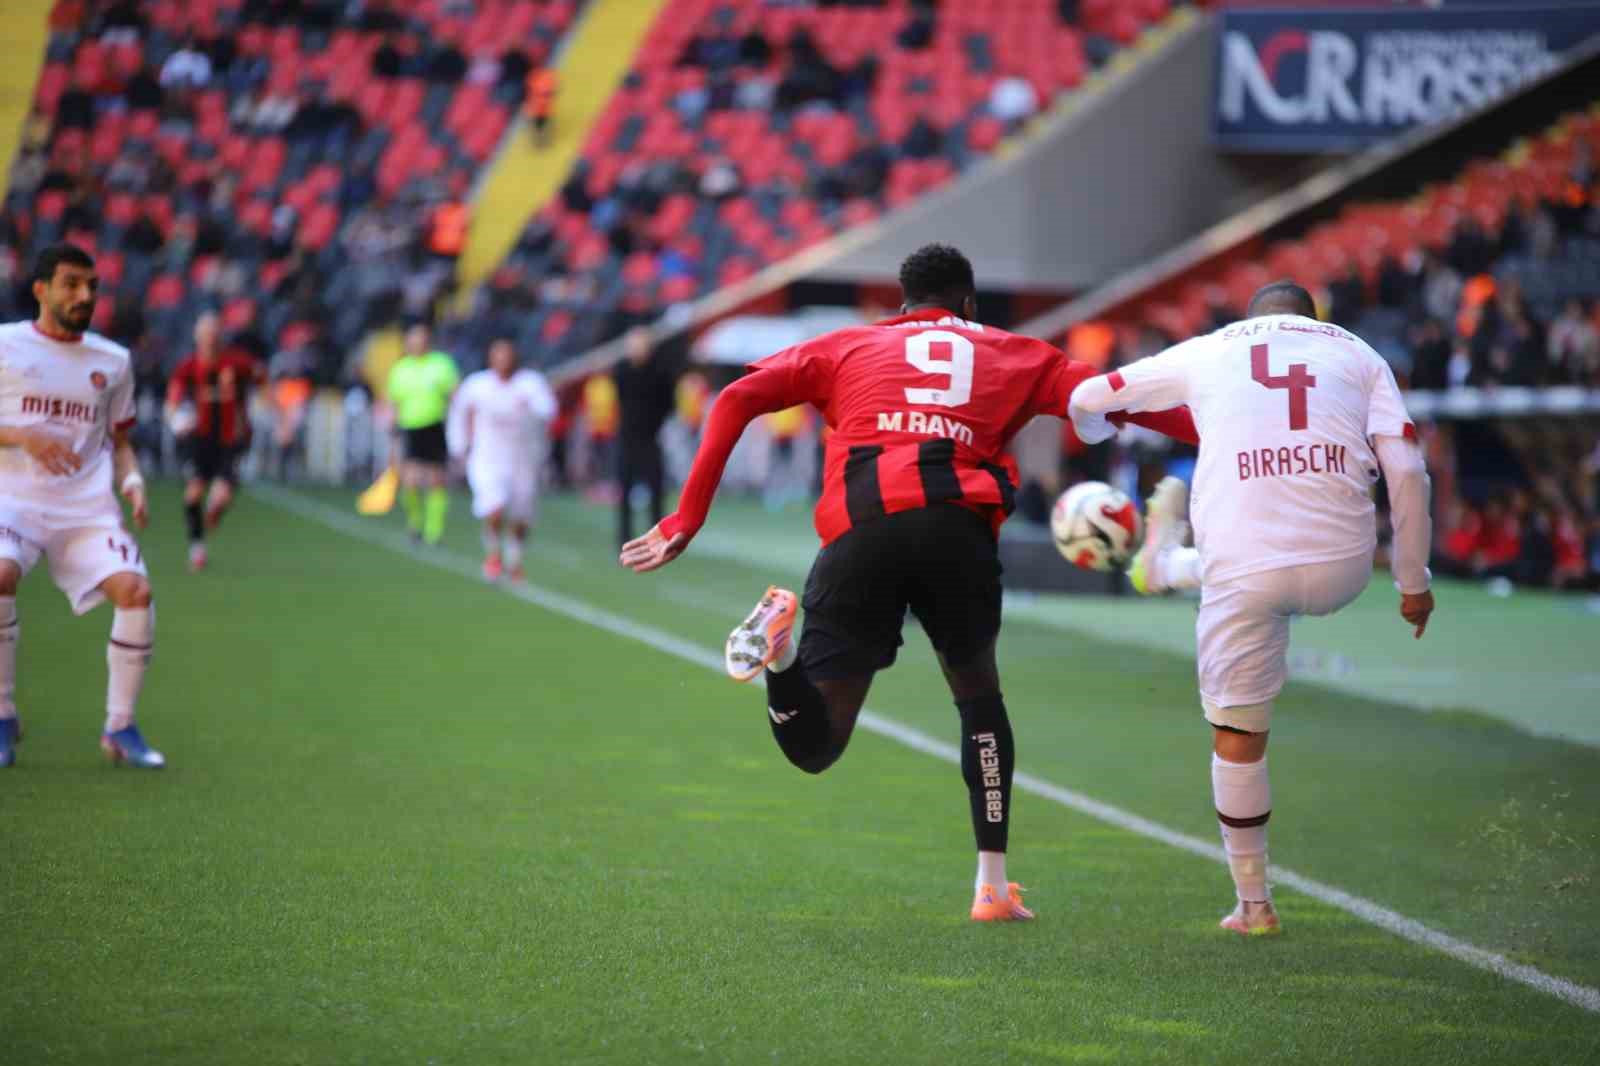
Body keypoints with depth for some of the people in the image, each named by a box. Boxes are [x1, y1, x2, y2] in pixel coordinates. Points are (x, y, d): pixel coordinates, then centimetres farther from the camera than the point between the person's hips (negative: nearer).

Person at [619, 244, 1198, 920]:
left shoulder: (847, 347, 29)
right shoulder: (1011, 354, 28)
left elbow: (738, 399, 17)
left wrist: (689, 516, 15)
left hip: (858, 532, 0)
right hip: (956, 524, 0)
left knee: (813, 745, 5)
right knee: (979, 696, 26)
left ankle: (780, 648, -28)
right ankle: (993, 887, 20)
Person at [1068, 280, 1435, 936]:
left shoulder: (1210, 350, 15)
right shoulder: (1358, 355, 15)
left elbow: (1088, 399, 24)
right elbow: (1406, 470, 4)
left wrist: (1093, 434, 48)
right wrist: (1413, 582, 12)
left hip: (1248, 570, -2)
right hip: (1341, 571, 2)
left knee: (1237, 735, 13)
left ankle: (1253, 905, 21)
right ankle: (1163, 563, 66)